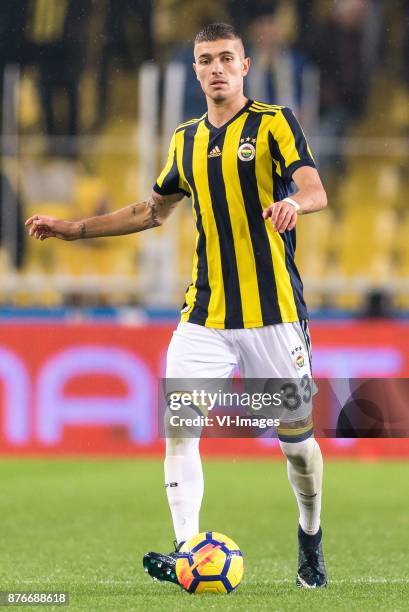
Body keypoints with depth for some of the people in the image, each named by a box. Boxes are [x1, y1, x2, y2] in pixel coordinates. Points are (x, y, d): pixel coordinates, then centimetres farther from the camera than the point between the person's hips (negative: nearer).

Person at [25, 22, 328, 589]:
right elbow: (153, 211, 28)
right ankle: (188, 553, -17)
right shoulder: (187, 139, 14)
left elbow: (316, 190, -17)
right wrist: (74, 229, 24)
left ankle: (311, 542, 26)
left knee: (296, 436, 2)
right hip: (205, 317, 4)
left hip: (273, 313, -4)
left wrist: (292, 202, -40)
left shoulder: (275, 123, -2)